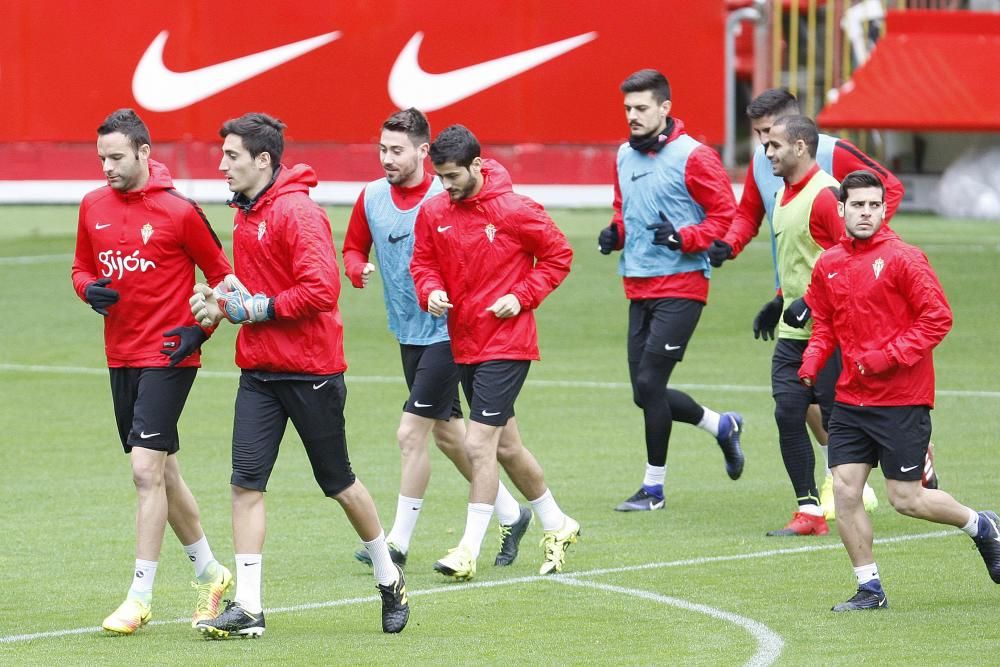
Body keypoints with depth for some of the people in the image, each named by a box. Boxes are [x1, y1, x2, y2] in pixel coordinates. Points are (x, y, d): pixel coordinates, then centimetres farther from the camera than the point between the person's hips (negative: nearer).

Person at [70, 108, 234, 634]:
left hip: (168, 356, -7)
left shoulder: (179, 211, -11)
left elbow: (223, 275, -2)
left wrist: (201, 329, -12)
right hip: (120, 355, 7)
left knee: (146, 468, -14)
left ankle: (140, 595, -11)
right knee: (162, 472, 14)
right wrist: (90, 289, -5)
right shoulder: (93, 207, 5)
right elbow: (82, 269, 17)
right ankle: (209, 574, 30)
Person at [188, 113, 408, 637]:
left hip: (310, 370, -7)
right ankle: (247, 607, -6)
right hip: (259, 369, 7)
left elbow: (321, 289, -24)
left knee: (338, 484, 7)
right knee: (246, 482, -5)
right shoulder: (246, 213, 10)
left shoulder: (296, 211, -16)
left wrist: (256, 308, -17)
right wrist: (227, 300, 4)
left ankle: (389, 580, 27)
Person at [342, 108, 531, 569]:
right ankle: (510, 514, 30)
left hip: (446, 332, -7)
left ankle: (398, 542, -1)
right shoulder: (371, 198, 2)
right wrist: (357, 269, -7)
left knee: (411, 433, -10)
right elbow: (353, 248, 15)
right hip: (409, 334, 7)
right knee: (447, 433, 14)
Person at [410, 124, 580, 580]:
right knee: (506, 446, 15)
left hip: (506, 343, -6)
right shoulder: (433, 212, 1)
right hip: (464, 344, 7)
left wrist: (522, 296, -14)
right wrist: (431, 291, -10)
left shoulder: (515, 211, -13)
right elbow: (423, 262, 12)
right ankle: (556, 526, 32)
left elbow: (558, 255, -4)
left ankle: (470, 548, -8)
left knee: (479, 444, -12)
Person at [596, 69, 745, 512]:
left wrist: (684, 237, -22)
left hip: (680, 286, -8)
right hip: (639, 288, 8)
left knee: (649, 382, -12)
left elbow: (725, 214, -9)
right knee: (646, 392, 6)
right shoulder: (624, 156, 12)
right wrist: (614, 233, 6)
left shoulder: (692, 157, -9)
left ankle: (653, 487, -1)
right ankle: (722, 426, 31)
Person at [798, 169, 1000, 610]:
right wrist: (811, 364, -1)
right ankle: (869, 588, 9)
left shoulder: (902, 258, -11)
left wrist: (887, 357, -18)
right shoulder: (828, 265, 7)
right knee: (844, 491, -3)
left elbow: (937, 317, -12)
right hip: (851, 399, 6)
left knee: (906, 499, -2)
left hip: (901, 401, -5)